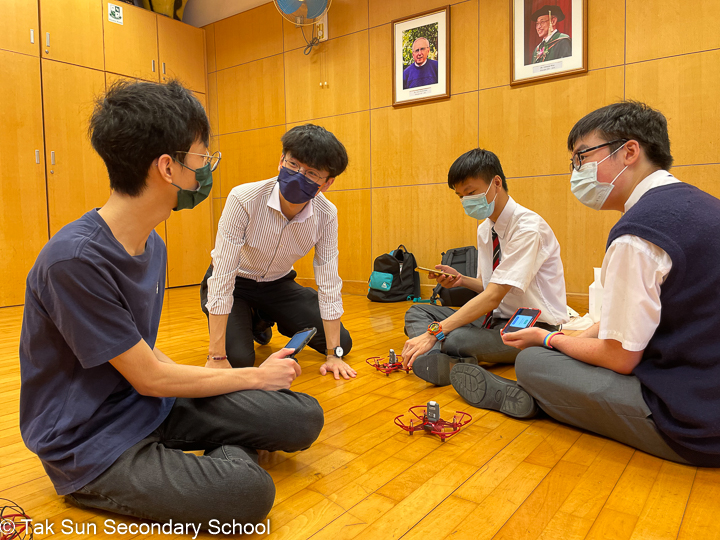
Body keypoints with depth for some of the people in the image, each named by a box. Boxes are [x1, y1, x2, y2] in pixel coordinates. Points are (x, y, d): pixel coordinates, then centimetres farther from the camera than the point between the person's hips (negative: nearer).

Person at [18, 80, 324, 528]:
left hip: (153, 404, 7)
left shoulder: (152, 245, 2)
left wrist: (207, 377, -3)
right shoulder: (74, 259, -25)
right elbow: (148, 377, -19)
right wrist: (257, 377, -9)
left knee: (303, 419, -12)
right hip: (90, 442, -6)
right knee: (248, 491, -30)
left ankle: (224, 455, 11)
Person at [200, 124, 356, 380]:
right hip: (234, 283, -3)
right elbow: (222, 279, -31)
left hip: (277, 283, 4)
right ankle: (248, 321, 14)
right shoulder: (243, 199, -33)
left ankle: (262, 320, 22)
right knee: (238, 359, -23)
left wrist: (334, 354, -15)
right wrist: (217, 358, -31)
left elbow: (329, 283, -15)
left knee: (343, 343, 0)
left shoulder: (326, 215, -21)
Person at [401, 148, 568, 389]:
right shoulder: (485, 229, 7)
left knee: (453, 338, -37)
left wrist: (434, 333, -31)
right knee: (417, 312, -4)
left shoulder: (528, 227, -20)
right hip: (498, 317, 9)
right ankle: (446, 362, -28)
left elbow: (493, 296, -27)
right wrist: (462, 280, -6)